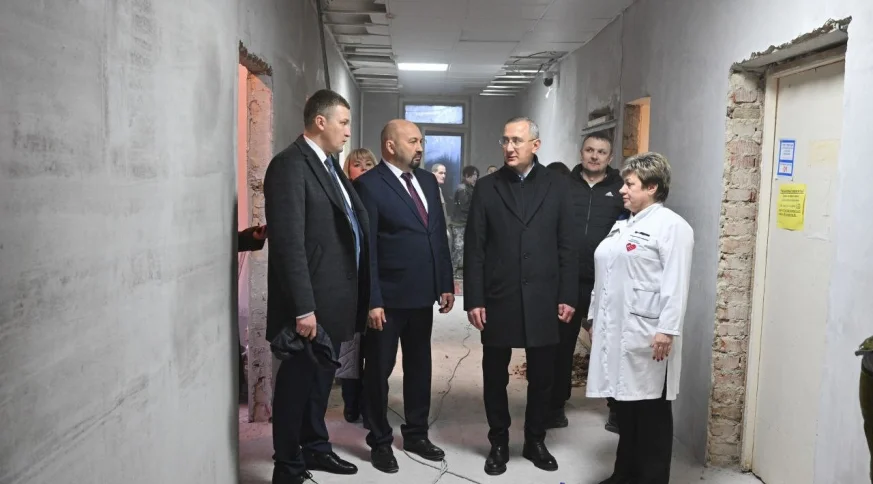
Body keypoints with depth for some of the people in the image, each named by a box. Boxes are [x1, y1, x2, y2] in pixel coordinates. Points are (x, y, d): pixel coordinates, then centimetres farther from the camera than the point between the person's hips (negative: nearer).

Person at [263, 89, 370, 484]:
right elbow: (289, 243, -21)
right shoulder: (290, 165, -15)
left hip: (332, 300, 9)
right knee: (297, 382, 5)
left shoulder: (328, 165, 13)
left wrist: (353, 297, 11)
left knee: (321, 378, 21)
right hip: (309, 303, -9)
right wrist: (303, 308, -23)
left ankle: (315, 447, 38)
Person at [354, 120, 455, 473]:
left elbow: (439, 235, 12)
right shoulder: (369, 185, -10)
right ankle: (380, 442, 23)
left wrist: (446, 283, 8)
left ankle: (416, 434, 32)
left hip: (423, 294, 7)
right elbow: (366, 247, -14)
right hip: (388, 297, -6)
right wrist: (372, 300, -17)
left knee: (420, 366, 17)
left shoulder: (427, 180, 11)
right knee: (379, 370, 8)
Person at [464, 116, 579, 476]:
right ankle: (499, 443, 26)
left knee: (541, 376, 11)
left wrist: (567, 296, -3)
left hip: (542, 300, 1)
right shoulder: (486, 188, 1)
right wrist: (474, 299, -6)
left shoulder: (558, 186, 3)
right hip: (497, 299, 0)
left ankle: (535, 441, 30)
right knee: (495, 376, 10)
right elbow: (474, 249, -1)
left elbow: (567, 246, 2)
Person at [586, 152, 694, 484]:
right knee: (624, 406, 14)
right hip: (615, 331, 8)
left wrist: (667, 330, -21)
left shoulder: (671, 226, -7)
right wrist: (595, 318, 19)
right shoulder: (622, 225, 18)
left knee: (651, 411, 2)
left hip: (646, 335, -8)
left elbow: (675, 284, -15)